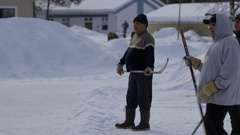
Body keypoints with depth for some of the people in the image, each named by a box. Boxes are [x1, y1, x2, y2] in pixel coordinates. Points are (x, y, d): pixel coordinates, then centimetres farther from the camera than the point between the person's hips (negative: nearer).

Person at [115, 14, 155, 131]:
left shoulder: (147, 38, -12)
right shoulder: (135, 36, 18)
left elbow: (150, 54, -25)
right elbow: (128, 51, 26)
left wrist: (149, 66, -38)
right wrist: (121, 63, 23)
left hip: (144, 73, -10)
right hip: (133, 72, 10)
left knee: (143, 98, -4)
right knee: (130, 98, 14)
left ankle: (145, 123, 1)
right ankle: (129, 122, 23)